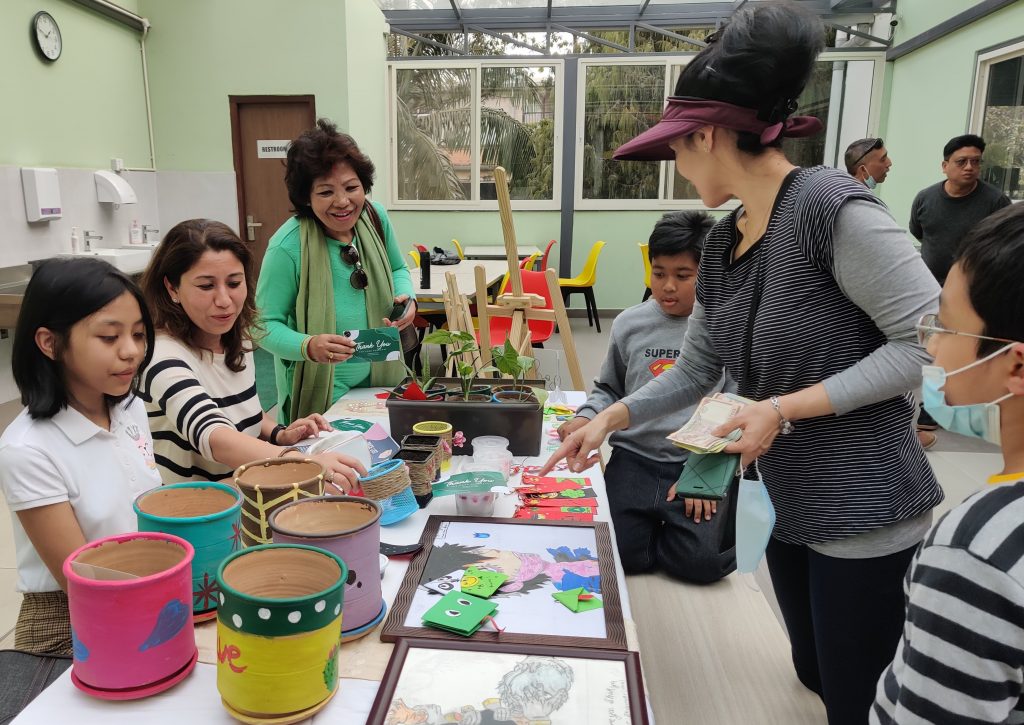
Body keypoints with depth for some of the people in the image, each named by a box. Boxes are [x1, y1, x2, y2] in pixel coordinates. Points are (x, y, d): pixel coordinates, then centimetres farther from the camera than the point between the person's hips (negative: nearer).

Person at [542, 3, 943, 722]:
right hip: (787, 504, 8)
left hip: (867, 516, -7)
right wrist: (609, 418, 6)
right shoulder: (721, 243, 5)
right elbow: (693, 370, 12)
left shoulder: (831, 206, -21)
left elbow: (929, 341, -21)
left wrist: (787, 407, -22)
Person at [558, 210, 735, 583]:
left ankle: (724, 521, 17)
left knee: (697, 561, -17)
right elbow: (609, 390, 18)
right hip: (634, 457, 3)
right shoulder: (630, 324, 6)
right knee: (617, 552, -14)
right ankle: (654, 524, 20)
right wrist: (585, 418, -3)